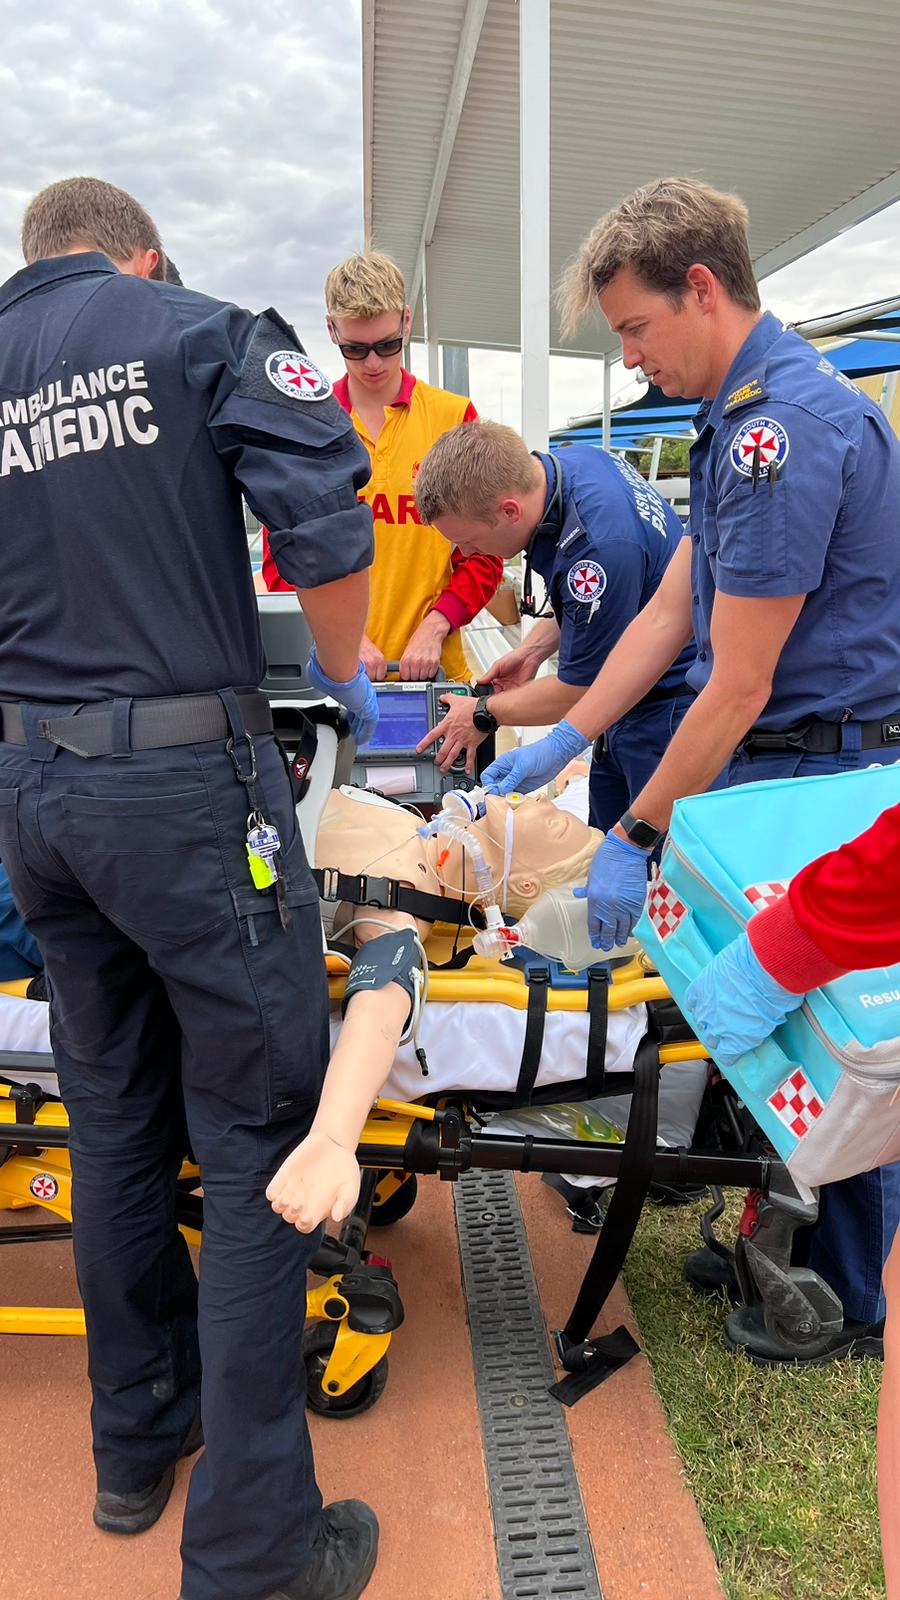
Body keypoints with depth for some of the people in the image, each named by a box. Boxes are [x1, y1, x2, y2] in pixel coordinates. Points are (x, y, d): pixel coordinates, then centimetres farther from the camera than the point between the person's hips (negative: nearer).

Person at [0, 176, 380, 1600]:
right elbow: (325, 526, -12)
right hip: (188, 779, -6)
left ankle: (135, 1449, 36)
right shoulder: (203, 332, 0)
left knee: (114, 1122, 18)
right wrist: (349, 682, 4)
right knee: (259, 1135, 3)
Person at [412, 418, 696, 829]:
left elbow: (579, 690, -18)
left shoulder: (597, 547, -32)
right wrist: (534, 648, 8)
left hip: (666, 713, -10)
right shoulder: (572, 460, -4)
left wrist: (483, 715, -4)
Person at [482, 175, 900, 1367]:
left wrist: (636, 841, -15)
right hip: (775, 766, 10)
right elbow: (671, 610, 14)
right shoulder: (742, 418, 13)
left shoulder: (786, 426, -21)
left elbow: (736, 692, -21)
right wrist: (559, 744, 12)